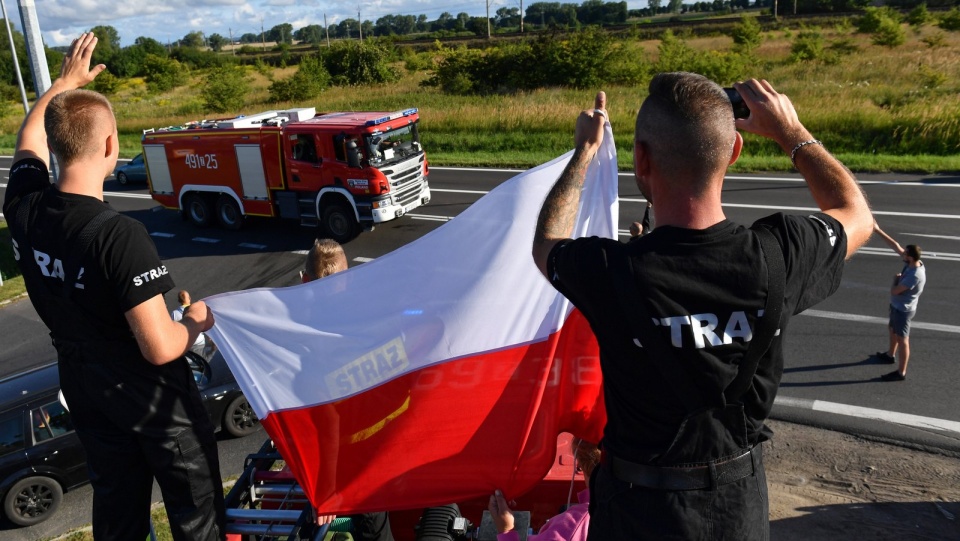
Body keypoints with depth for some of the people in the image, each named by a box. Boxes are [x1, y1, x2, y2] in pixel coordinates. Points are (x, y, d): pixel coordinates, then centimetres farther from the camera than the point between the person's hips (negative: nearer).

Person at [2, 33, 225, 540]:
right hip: (153, 398, -6)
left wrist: (64, 82, 23)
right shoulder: (120, 236, -32)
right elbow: (160, 348, -30)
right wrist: (197, 321, -10)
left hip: (85, 393, 7)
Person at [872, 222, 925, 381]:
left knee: (902, 339, 1)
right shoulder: (912, 263, -9)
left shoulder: (915, 275, -34)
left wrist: (896, 279, -8)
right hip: (897, 306, 10)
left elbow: (894, 291, -29)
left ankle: (901, 373, 12)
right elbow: (895, 246, -2)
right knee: (892, 329, 29)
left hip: (903, 310, -10)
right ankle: (890, 355, 52)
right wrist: (878, 230, -5)